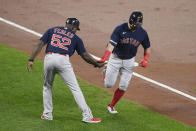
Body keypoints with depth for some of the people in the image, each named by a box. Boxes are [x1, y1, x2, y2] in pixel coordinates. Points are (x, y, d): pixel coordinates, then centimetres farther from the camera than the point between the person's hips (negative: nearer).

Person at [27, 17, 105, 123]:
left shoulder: (52, 30, 23)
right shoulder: (75, 38, 18)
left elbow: (40, 44, 11)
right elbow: (85, 56, 15)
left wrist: (31, 60, 7)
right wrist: (97, 64, 28)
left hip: (49, 58, 2)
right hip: (63, 60, -2)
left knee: (47, 86, 24)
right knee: (75, 88, 1)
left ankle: (47, 114, 23)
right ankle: (87, 116, -3)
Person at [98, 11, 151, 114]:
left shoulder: (142, 33, -8)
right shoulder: (120, 29, -19)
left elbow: (147, 47, 7)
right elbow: (111, 44, -28)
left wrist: (146, 59, -11)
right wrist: (104, 58, -44)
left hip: (129, 61, 2)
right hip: (115, 58, -2)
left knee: (123, 86, -2)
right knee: (109, 84, -1)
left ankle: (111, 106, 18)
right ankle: (106, 72, 33)